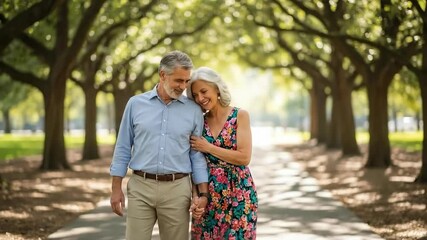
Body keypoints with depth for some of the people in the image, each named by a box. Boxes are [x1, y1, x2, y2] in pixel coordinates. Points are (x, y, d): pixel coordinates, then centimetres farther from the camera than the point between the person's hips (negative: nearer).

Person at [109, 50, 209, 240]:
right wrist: (116, 188, 2)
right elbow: (123, 148, 7)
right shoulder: (136, 104, 3)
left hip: (177, 189, 0)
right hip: (140, 187, 0)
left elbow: (197, 155, 6)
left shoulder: (194, 110, 4)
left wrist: (203, 193, -1)